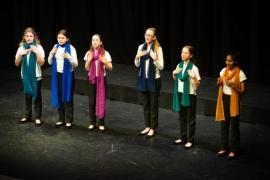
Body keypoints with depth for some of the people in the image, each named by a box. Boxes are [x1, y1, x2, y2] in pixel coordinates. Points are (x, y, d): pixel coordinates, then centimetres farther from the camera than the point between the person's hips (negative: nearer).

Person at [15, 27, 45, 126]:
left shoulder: (38, 47, -8)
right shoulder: (21, 48, 0)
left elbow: (41, 63, -13)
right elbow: (16, 64, -1)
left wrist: (37, 52, -25)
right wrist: (20, 54, -18)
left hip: (36, 76, -3)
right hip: (25, 76, 3)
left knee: (37, 96, 3)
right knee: (27, 95, 12)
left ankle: (38, 117, 10)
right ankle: (27, 115, 24)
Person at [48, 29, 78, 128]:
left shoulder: (71, 48, -9)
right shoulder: (56, 47, 5)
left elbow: (76, 64, -11)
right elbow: (50, 62, 8)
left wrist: (69, 57, -28)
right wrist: (52, 53, -10)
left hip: (67, 75, -5)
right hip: (57, 75, 5)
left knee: (67, 97, 0)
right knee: (58, 97, 9)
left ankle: (69, 120, 9)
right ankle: (61, 119, 20)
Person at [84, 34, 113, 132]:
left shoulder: (105, 53, -5)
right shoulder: (89, 53, 2)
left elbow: (110, 68, -3)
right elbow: (87, 68, 5)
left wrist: (105, 62, -21)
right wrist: (89, 61, -14)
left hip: (101, 79, -2)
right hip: (91, 79, 2)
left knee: (101, 101, -1)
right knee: (92, 101, 5)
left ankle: (101, 123, 8)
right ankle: (92, 122, 15)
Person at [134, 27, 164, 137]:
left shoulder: (158, 48, -11)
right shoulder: (141, 47, 4)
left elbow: (161, 66, -11)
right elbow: (137, 65, 10)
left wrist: (155, 59, -27)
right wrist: (137, 57, -9)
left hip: (154, 80, -5)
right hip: (143, 79, 5)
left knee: (153, 105, 4)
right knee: (145, 105, 13)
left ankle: (153, 128, 14)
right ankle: (147, 126, 25)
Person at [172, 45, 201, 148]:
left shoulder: (193, 68, -13)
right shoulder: (179, 65, 3)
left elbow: (197, 85, -12)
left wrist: (194, 77, -30)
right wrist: (174, 74, -2)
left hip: (190, 95, -6)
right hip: (180, 93, 6)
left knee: (190, 118, 3)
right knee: (182, 117, 15)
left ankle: (190, 140, 11)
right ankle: (183, 137, 26)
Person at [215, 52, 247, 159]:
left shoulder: (240, 73, -12)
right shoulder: (224, 70, 4)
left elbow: (242, 90, -11)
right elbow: (219, 86, 16)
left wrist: (233, 86, -26)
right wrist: (219, 83, -7)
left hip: (233, 101, -5)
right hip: (224, 99, 5)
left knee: (234, 126, 3)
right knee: (224, 124, 11)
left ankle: (234, 150, 13)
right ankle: (224, 148, 22)